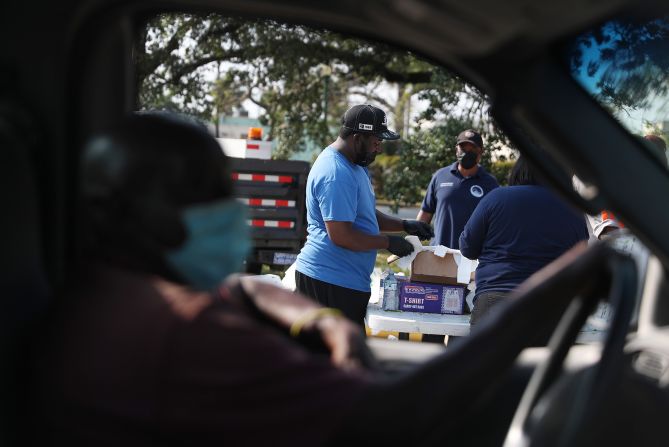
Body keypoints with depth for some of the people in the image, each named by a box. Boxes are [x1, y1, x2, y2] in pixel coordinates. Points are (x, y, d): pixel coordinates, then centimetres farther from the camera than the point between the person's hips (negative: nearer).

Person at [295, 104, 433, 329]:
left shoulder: (355, 166, 15)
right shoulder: (336, 174, -20)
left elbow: (366, 215, 27)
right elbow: (340, 235, -25)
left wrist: (405, 225, 12)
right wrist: (388, 242, -13)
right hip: (330, 282, -11)